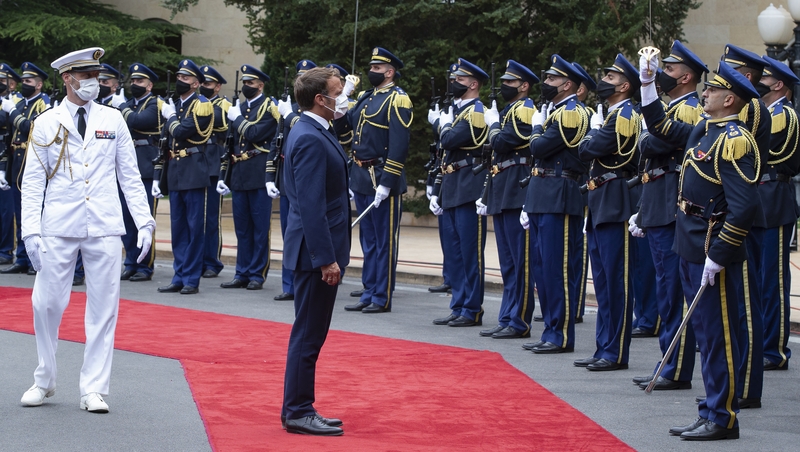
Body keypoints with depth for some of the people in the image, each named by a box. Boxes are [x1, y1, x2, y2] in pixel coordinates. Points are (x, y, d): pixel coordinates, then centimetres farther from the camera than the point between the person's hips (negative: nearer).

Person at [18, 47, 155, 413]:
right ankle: (44, 381, 20)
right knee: (47, 304, 1)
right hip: (59, 228, -1)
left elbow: (130, 175, 9)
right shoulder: (47, 123, 3)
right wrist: (31, 231, -7)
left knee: (103, 309, 1)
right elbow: (33, 181, 2)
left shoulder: (113, 120, 8)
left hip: (104, 229, 1)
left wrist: (144, 222, 1)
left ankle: (93, 389, 9)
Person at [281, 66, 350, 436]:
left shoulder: (312, 132, 13)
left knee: (310, 333, 15)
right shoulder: (310, 139, -19)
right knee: (308, 334, -3)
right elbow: (311, 205, -23)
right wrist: (327, 259, -23)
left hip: (319, 248, 10)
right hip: (316, 251, -10)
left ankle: (299, 409, 22)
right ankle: (297, 413, 3)